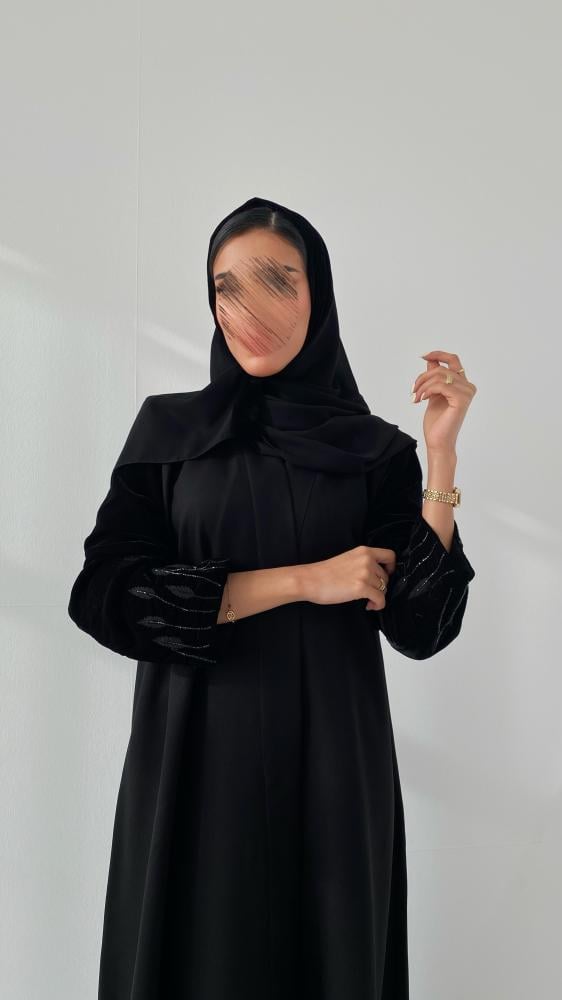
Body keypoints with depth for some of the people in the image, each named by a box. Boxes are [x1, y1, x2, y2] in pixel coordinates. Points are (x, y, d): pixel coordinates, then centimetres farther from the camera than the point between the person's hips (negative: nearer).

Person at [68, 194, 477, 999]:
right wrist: (301, 580, -13)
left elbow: (421, 627, -7)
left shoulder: (378, 449, 2)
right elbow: (102, 594, -10)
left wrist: (441, 455, -15)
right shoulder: (169, 427, 1)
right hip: (197, 757, 0)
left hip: (332, 761, 1)